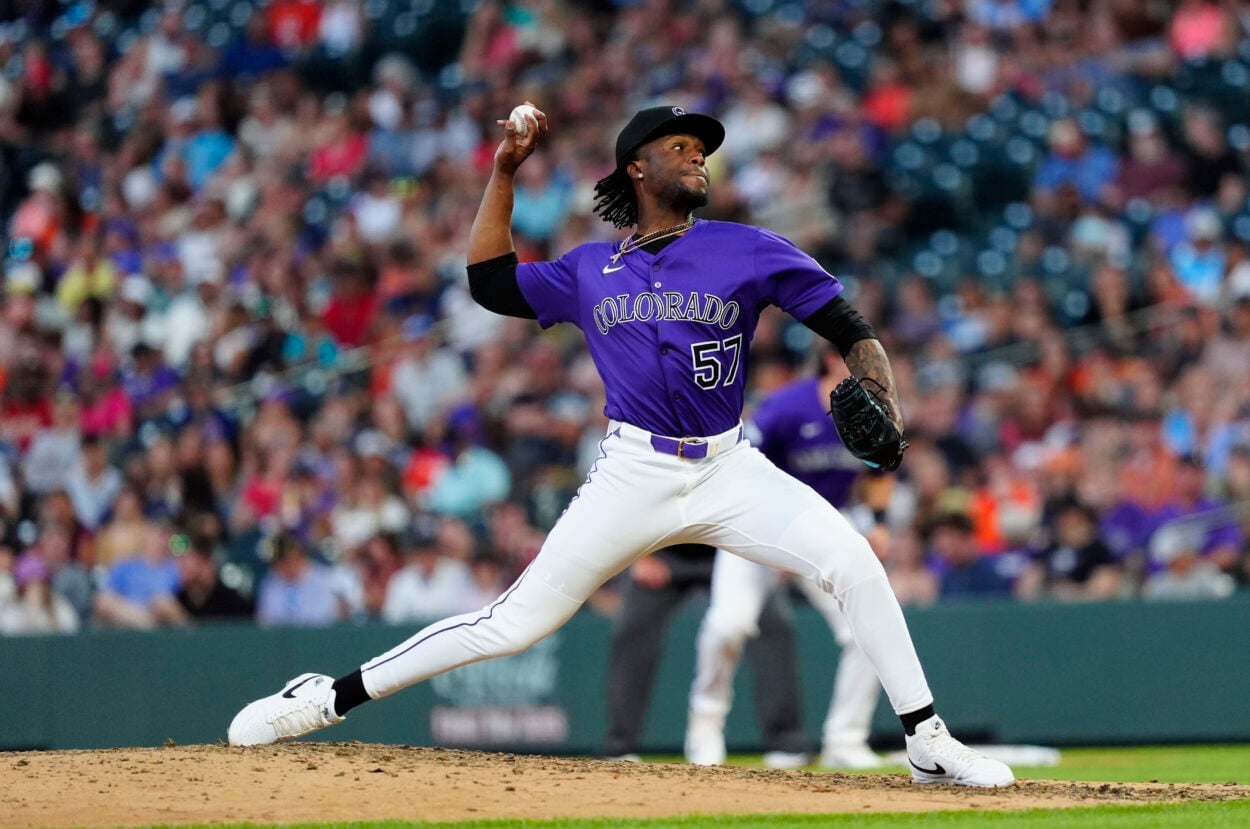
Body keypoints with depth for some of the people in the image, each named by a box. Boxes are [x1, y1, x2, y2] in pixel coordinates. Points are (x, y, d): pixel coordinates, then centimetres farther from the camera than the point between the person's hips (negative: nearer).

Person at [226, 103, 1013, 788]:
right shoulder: (591, 270, 10)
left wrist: (881, 396, -19)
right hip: (634, 474, 0)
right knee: (517, 621, -4)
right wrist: (504, 172, 7)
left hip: (733, 471, 0)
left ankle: (928, 744, -12)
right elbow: (491, 283, 12)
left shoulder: (749, 250, 3)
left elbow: (846, 323, 0)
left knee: (852, 560, -21)